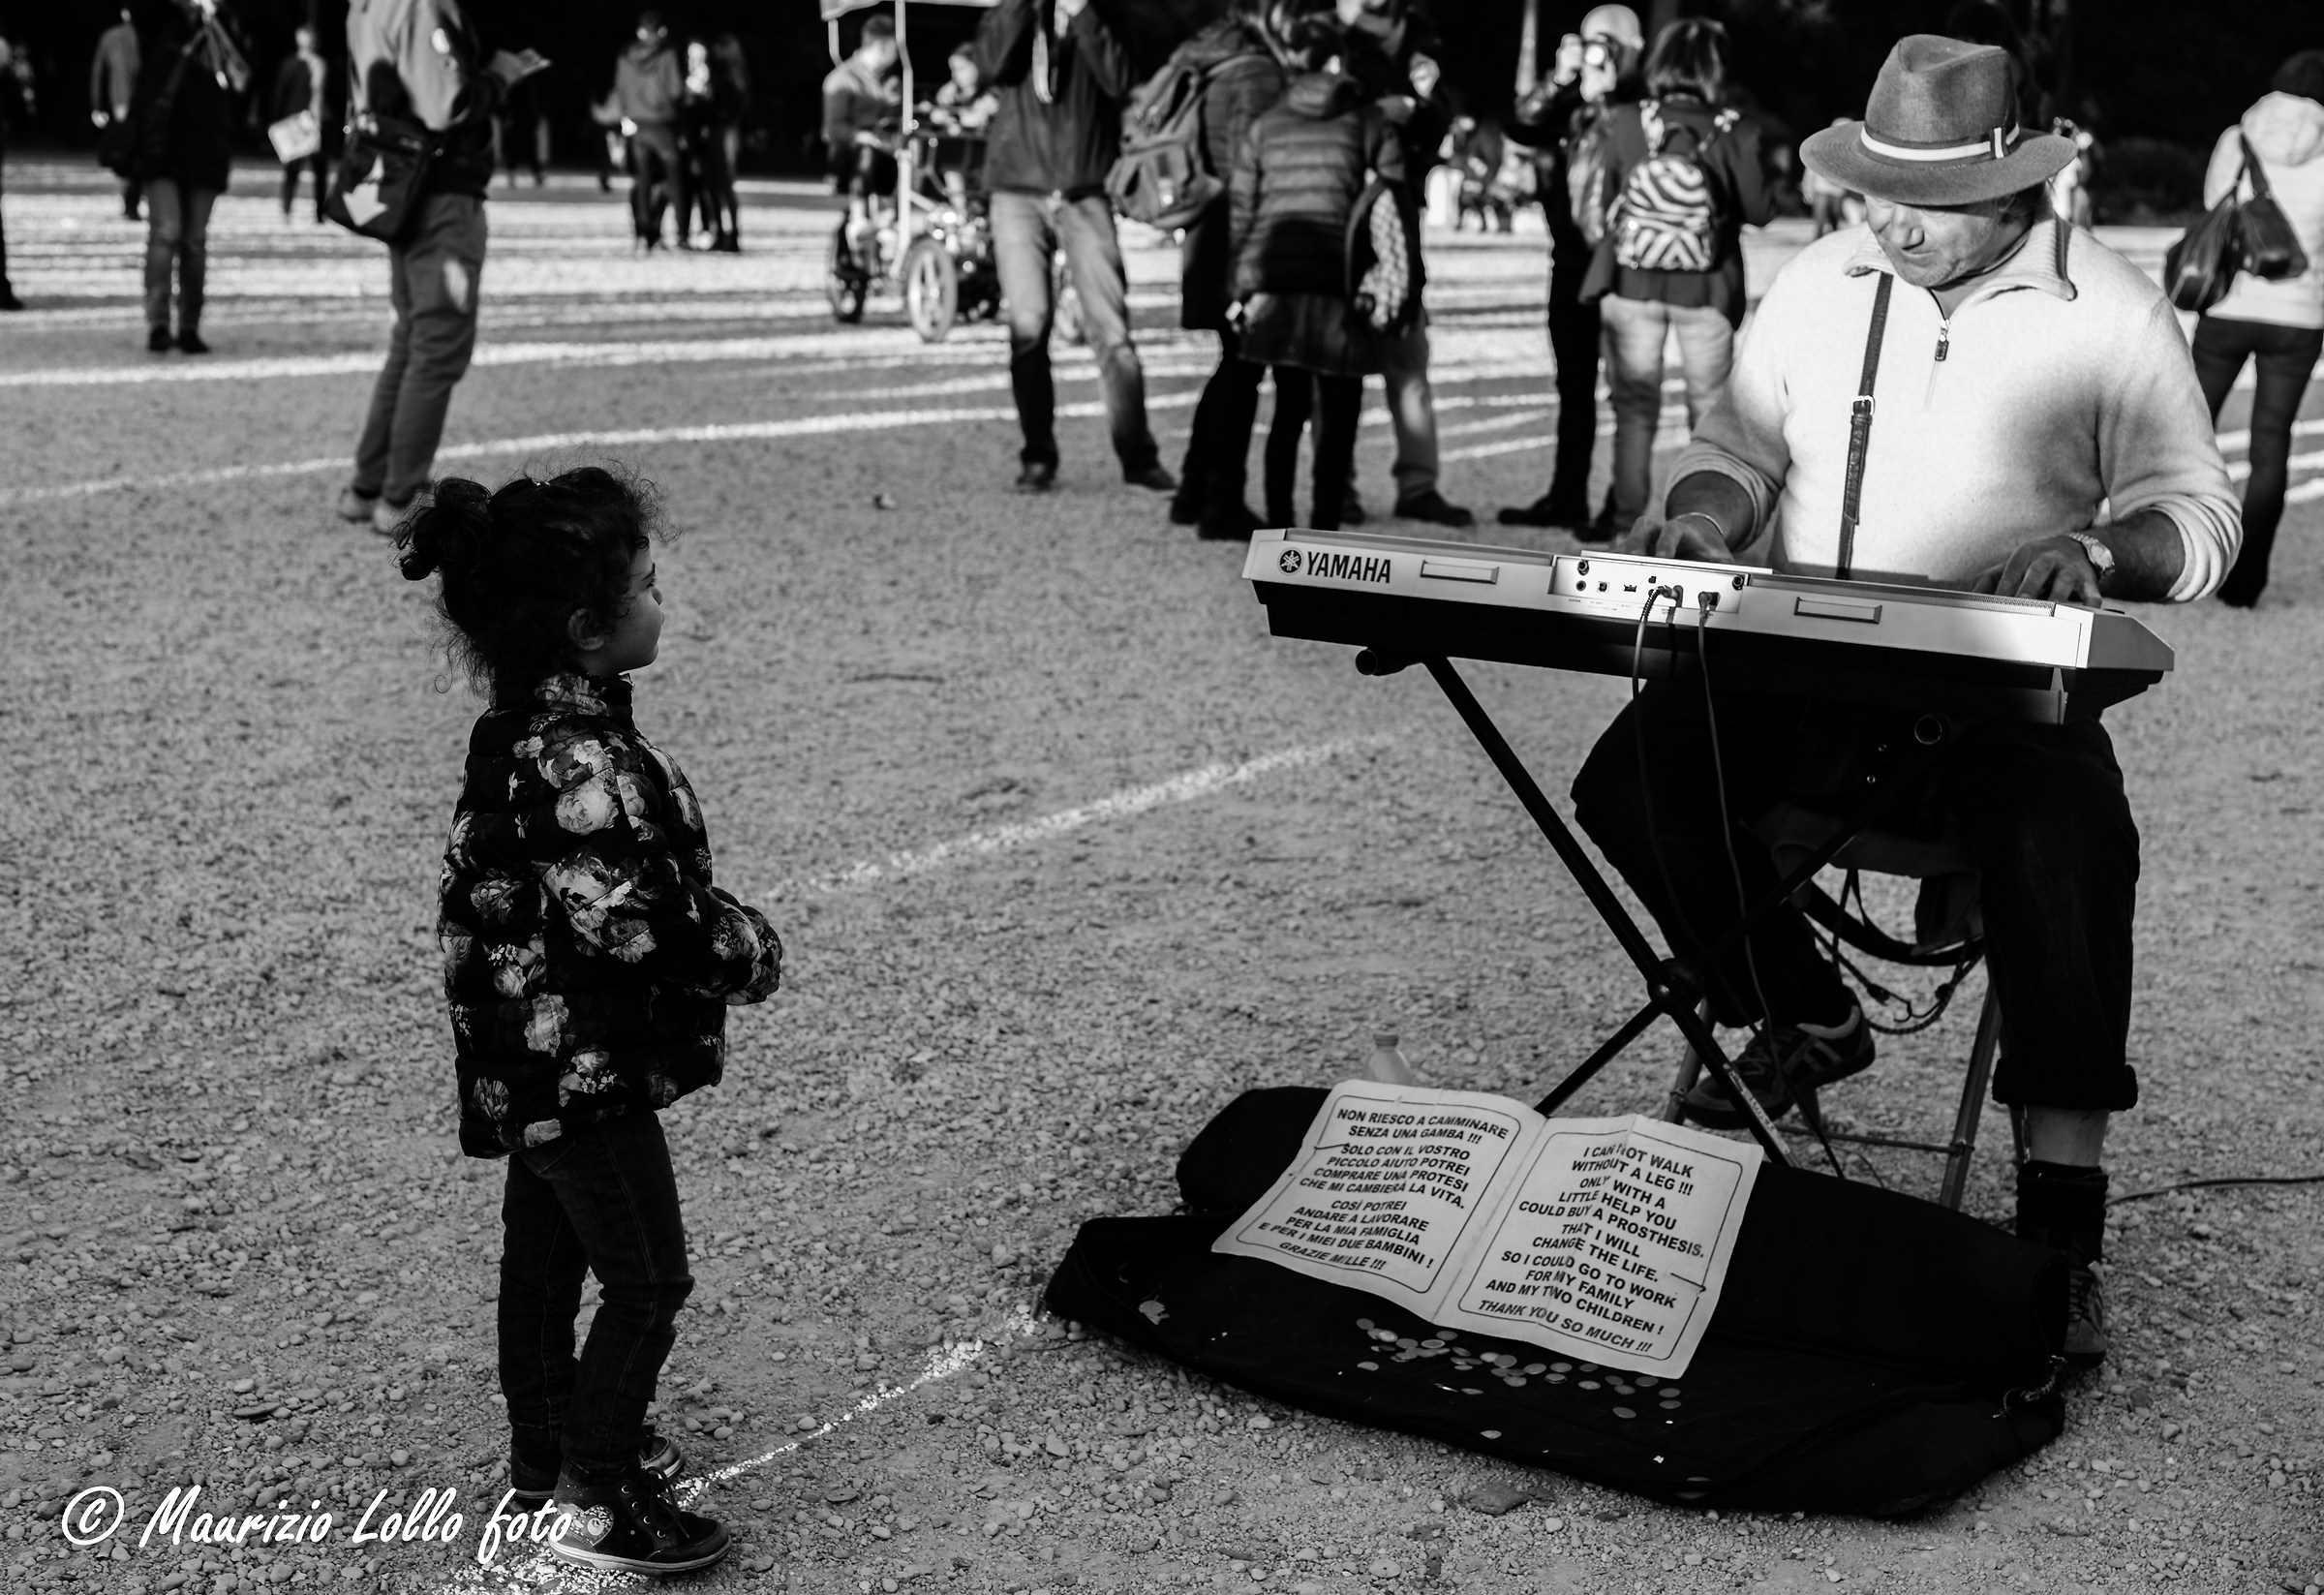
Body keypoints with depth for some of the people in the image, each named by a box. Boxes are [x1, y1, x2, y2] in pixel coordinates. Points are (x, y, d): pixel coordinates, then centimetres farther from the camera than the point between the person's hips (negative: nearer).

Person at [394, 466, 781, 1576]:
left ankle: (548, 1448, 38)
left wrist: (712, 923, 9)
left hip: (529, 1061, 10)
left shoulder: (524, 727, 4)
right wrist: (748, 952, -12)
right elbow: (633, 923, -28)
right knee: (646, 1280, 2)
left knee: (544, 1250, 22)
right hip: (583, 1068, -10)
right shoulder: (582, 759, -28)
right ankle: (599, 1502, 11)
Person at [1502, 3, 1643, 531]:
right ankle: (1566, 497, 23)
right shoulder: (1570, 107, 11)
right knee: (1573, 386, 14)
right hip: (1572, 261, 7)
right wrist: (1559, 80, -8)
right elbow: (1521, 125, 1)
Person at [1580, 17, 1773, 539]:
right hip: (1705, 289, -1)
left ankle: (1626, 514, 10)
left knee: (1634, 402, 12)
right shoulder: (1732, 132, -12)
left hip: (1632, 282, 1)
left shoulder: (1625, 124, -9)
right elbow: (1760, 212, -6)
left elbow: (1610, 194, 1)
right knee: (1710, 405, 15)